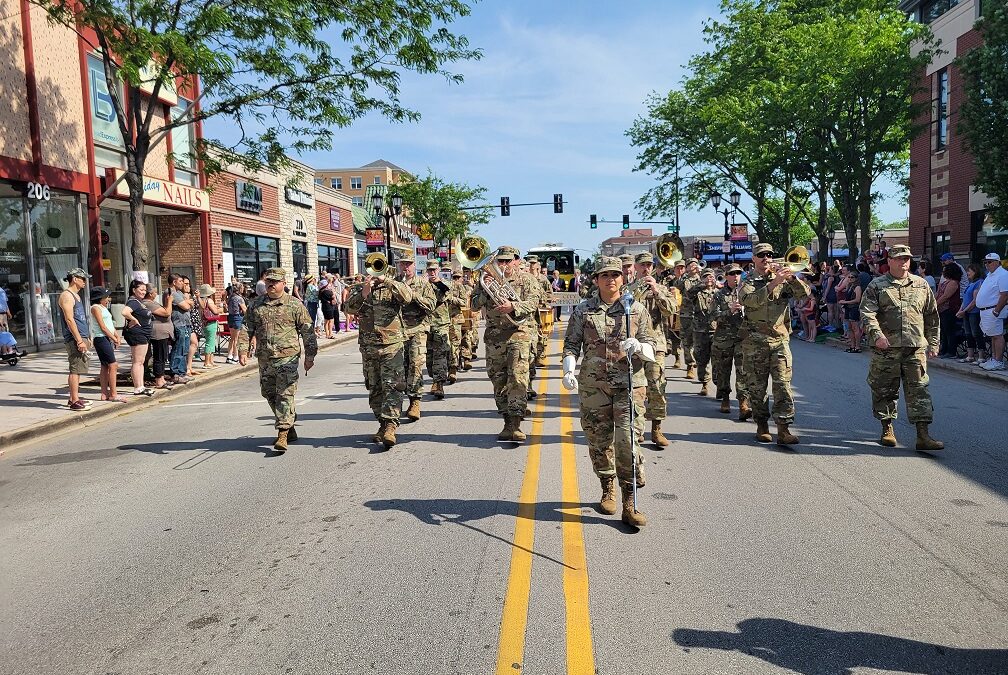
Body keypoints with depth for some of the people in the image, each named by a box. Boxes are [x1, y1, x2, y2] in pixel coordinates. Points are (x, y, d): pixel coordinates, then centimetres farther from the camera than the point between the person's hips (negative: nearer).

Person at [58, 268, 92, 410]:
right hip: (74, 339, -10)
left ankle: (74, 398, 20)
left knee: (77, 369, 13)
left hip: (81, 338, 10)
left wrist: (87, 338, 23)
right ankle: (74, 401, -10)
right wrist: (79, 340, -21)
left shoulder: (76, 296, 20)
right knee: (75, 370, -10)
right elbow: (69, 320, -18)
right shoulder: (66, 296, -10)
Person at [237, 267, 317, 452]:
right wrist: (243, 350, -2)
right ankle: (289, 425, 27)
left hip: (287, 358, -5)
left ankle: (283, 433, -6)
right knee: (269, 394, 12)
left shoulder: (294, 305, -1)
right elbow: (247, 329, 10)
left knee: (285, 395, -8)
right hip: (264, 359, 5)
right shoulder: (256, 305, 10)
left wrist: (310, 355, -3)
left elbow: (307, 331, 0)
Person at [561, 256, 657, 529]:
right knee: (599, 440, 8)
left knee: (627, 440, -11)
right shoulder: (583, 310, 8)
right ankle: (608, 490, 30)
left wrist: (639, 347, -15)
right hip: (592, 384, 1)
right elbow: (571, 344, 7)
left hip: (629, 383, -1)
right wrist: (569, 370, -10)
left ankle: (629, 503, -2)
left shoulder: (637, 309, 7)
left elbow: (651, 347, 8)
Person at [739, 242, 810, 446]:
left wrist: (790, 277, -15)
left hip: (780, 340, 1)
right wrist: (774, 283, -26)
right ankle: (762, 425, 18)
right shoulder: (748, 283, 4)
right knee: (757, 386, 5)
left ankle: (784, 429, -7)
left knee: (783, 384, -7)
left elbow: (804, 293, 0)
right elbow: (750, 300, -18)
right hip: (755, 342, -1)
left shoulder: (782, 281, 12)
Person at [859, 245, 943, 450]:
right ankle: (887, 429, 21)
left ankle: (923, 435, 0)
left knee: (919, 389, -1)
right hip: (886, 348, -2)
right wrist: (877, 335, -23)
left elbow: (932, 316, 19)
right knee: (884, 390, 6)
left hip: (916, 348, 2)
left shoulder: (921, 285, 14)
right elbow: (867, 313, -8)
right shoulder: (876, 286, 3)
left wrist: (933, 343, 14)